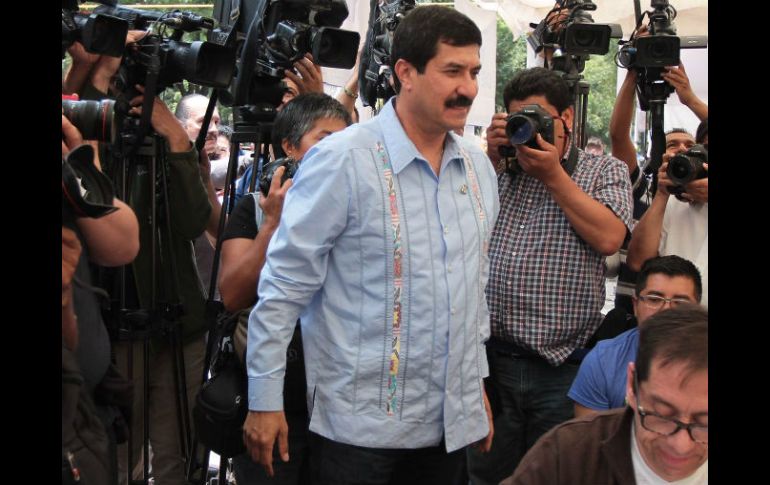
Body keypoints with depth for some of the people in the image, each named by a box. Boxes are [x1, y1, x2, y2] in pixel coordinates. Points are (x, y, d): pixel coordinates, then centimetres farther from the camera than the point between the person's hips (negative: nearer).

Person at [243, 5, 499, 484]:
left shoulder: (479, 167, 6)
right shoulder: (342, 160, -14)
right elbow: (283, 286, -12)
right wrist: (265, 400, -11)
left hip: (453, 422, 6)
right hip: (361, 425, -5)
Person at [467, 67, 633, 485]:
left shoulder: (606, 172, 6)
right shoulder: (498, 169, 12)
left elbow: (608, 238, -12)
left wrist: (553, 174, -8)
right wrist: (489, 157, -4)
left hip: (564, 367, -2)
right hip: (490, 359, 2)